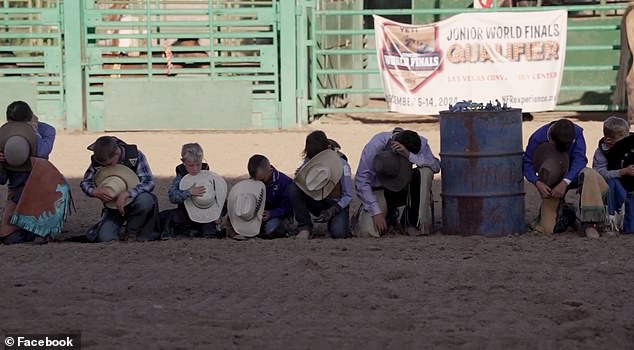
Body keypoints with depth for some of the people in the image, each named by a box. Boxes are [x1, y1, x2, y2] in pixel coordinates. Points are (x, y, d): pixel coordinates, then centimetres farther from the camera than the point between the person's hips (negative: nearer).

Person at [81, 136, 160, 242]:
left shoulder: (135, 155, -18)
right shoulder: (97, 161, -10)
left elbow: (149, 182, -25)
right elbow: (85, 182, 1)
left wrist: (127, 193, -40)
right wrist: (94, 192, -25)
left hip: (134, 199, -1)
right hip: (112, 204, 1)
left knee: (145, 200, -39)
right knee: (105, 237, -26)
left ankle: (132, 232, -13)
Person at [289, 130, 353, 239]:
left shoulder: (341, 165, -15)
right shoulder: (308, 163, -5)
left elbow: (348, 196, -11)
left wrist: (333, 210, -26)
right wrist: (299, 176, -24)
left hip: (337, 205, -4)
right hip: (318, 204, 4)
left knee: (338, 233, -36)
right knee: (293, 188, -25)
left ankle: (335, 222, 3)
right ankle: (305, 227, -14)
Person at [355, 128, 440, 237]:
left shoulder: (421, 143, -14)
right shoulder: (375, 145, -23)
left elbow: (436, 166, -28)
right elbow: (361, 181, -22)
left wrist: (409, 155, -41)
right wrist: (376, 212, -29)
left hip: (404, 189, 2)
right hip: (379, 190, -2)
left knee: (425, 171, -27)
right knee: (368, 231, -25)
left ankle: (414, 222, -17)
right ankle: (388, 215, 12)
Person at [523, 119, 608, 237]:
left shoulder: (577, 132, -20)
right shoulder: (538, 138, -21)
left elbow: (579, 159, -26)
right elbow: (527, 164, -15)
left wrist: (565, 182, -40)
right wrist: (537, 183, -35)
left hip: (571, 175, 0)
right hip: (550, 184, 0)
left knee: (589, 175, -37)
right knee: (549, 228, -12)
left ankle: (589, 224, -33)